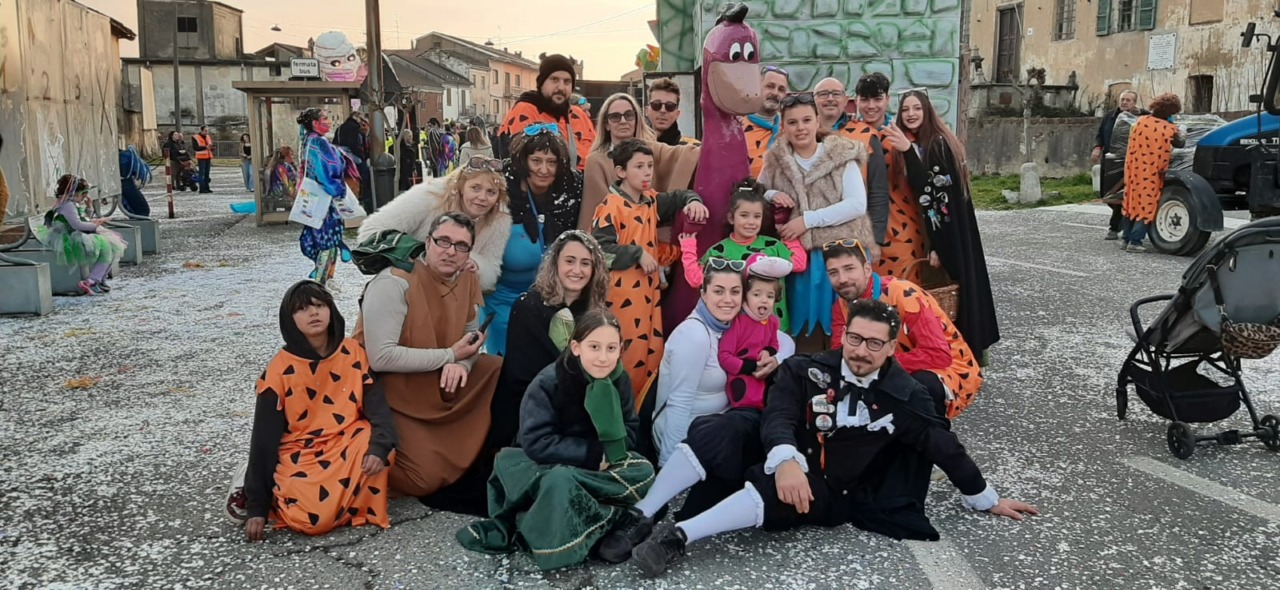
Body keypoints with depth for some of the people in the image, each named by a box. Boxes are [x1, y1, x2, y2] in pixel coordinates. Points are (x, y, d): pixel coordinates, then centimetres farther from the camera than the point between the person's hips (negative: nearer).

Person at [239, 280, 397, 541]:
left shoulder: (354, 353, -5)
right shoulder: (279, 370, -13)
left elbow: (377, 406, -10)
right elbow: (265, 438, -10)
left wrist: (378, 447, -32)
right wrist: (257, 506, -11)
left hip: (347, 445, 3)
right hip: (300, 455, -3)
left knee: (377, 446, -28)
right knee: (315, 518, -25)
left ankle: (363, 506, -4)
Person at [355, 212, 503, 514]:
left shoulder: (468, 281, 0)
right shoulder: (394, 283, -22)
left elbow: (472, 334, 7)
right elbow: (380, 357, -29)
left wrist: (461, 364, -19)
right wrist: (450, 355, -23)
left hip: (441, 384, 7)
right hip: (391, 390, -7)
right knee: (428, 479, -21)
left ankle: (481, 461, 6)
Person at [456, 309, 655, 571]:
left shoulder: (620, 380, -7)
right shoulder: (548, 382, -19)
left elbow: (630, 437, -6)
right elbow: (536, 443, -24)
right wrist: (595, 453, -24)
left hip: (598, 466, 5)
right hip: (545, 467, -4)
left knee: (644, 471, -27)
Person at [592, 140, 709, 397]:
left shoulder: (651, 201, 9)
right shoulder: (611, 207, -14)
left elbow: (677, 199, 25)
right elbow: (599, 249, -23)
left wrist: (692, 201, 2)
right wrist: (638, 254, -20)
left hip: (649, 290, 8)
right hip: (622, 295, -8)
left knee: (653, 353, 14)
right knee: (627, 356, -3)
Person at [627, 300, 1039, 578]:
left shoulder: (905, 395, 0)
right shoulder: (807, 371, -3)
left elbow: (945, 447, 9)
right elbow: (778, 416, -14)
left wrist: (986, 499, 17)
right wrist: (785, 460, -36)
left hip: (844, 499, 3)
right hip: (796, 474, -3)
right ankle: (678, 536, -36)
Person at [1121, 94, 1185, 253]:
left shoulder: (1140, 121, 0)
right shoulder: (1169, 129, -7)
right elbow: (1180, 143, 11)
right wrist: (1182, 136, 30)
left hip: (1134, 170, 4)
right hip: (1152, 173, -4)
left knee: (1132, 202, 15)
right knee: (1146, 206, 1)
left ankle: (1126, 239, 18)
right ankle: (1135, 241, -5)